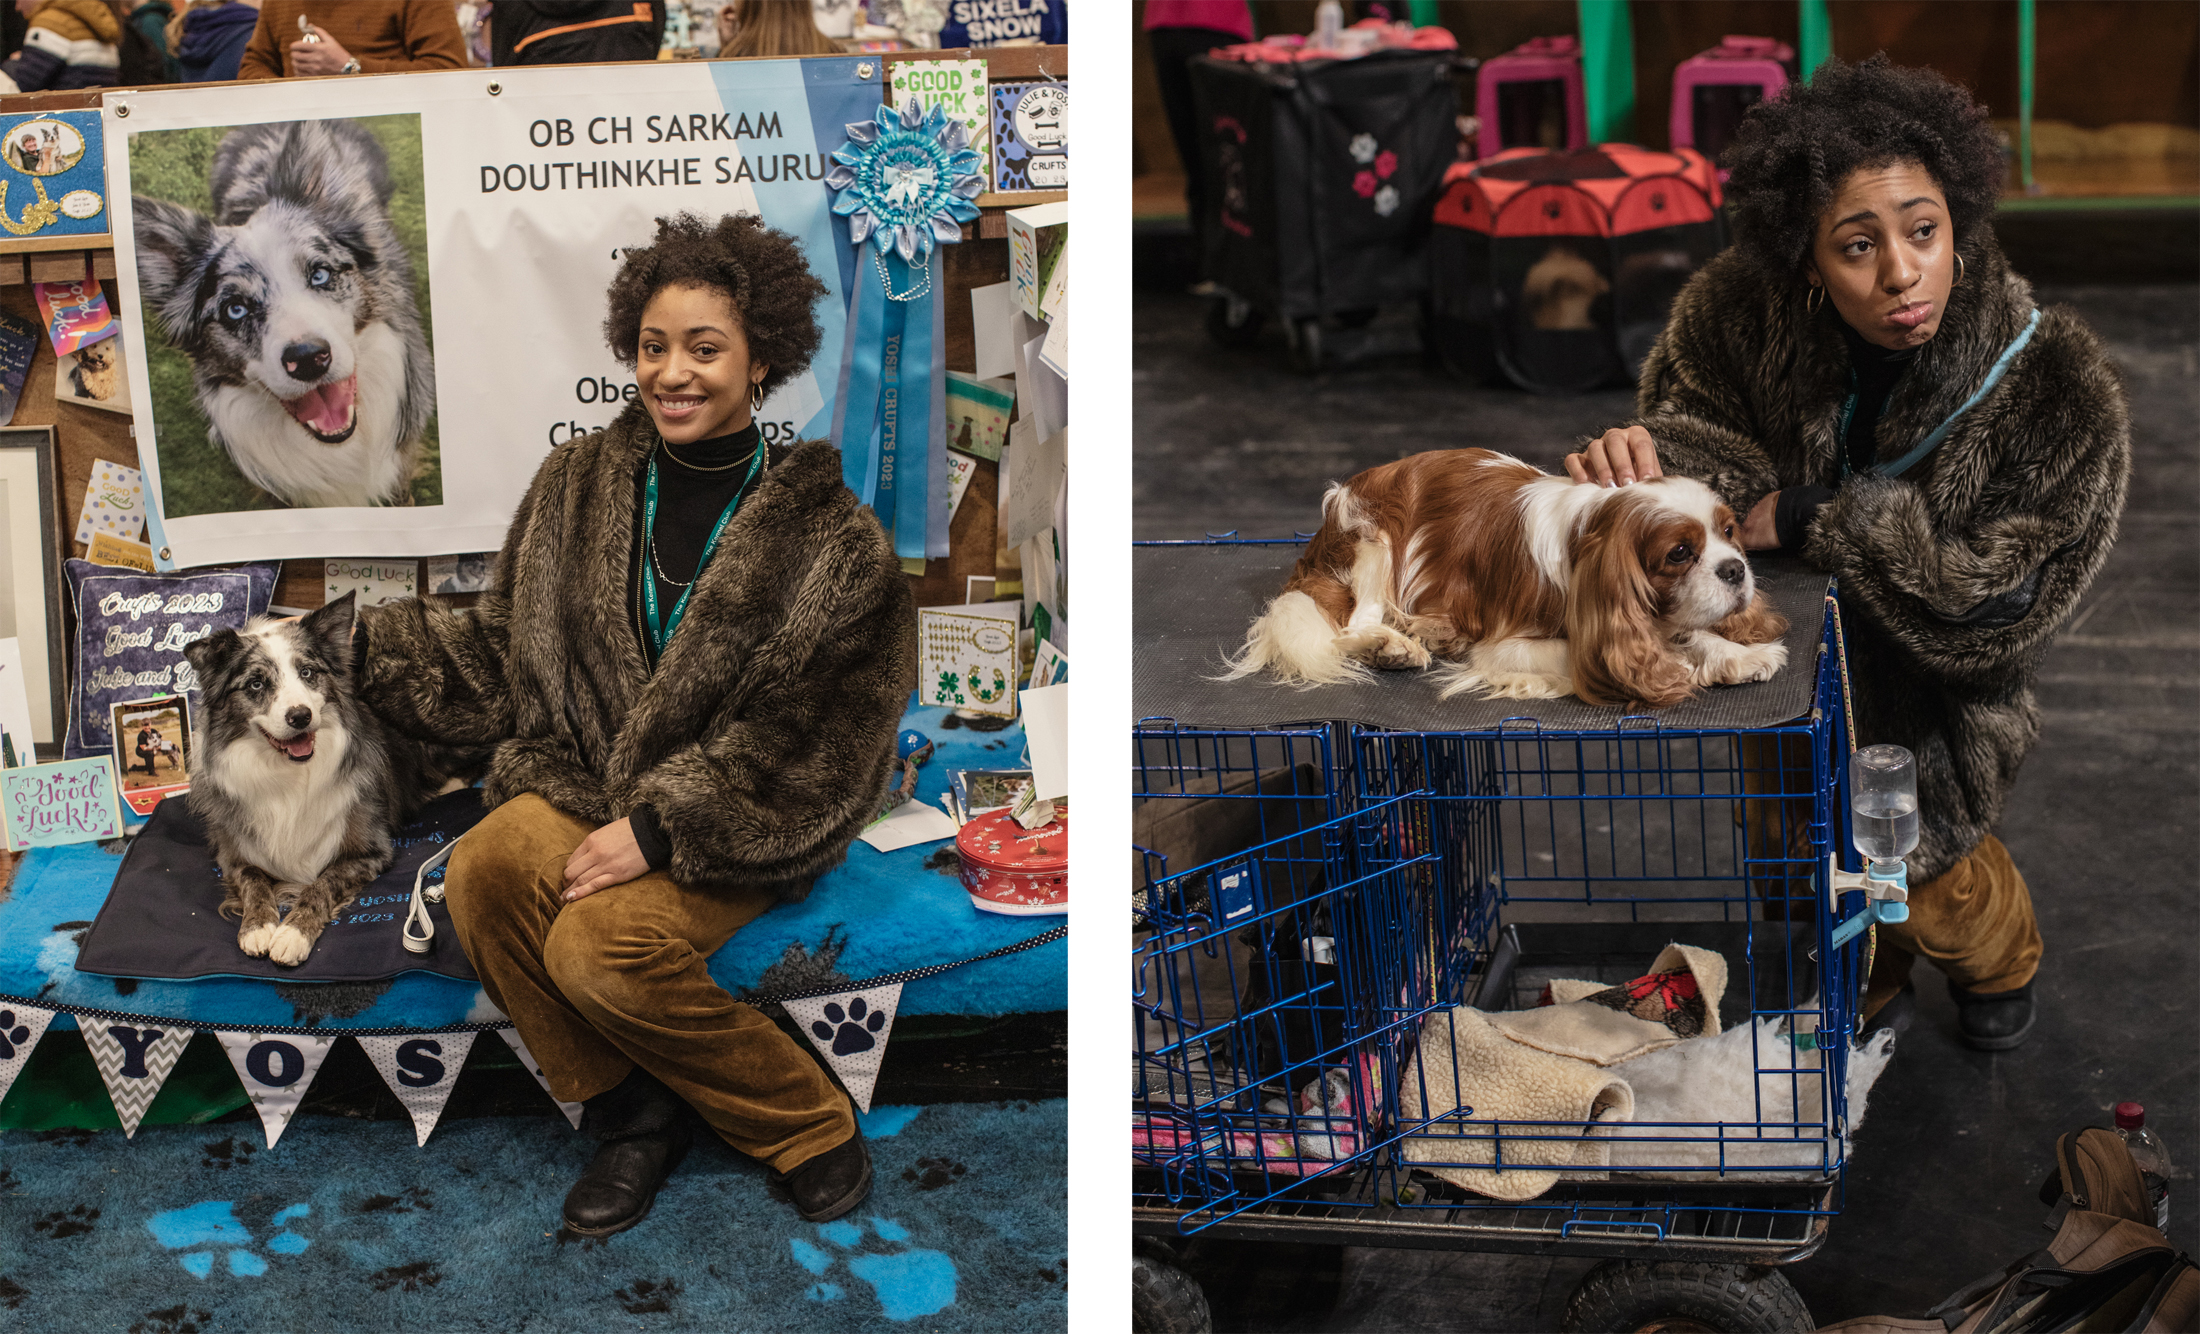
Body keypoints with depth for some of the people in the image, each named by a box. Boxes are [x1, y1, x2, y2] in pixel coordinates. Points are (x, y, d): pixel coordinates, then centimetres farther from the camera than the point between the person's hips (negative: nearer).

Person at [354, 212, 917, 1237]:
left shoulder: (830, 542, -8)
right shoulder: (578, 485, 5)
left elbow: (815, 745, -10)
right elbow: (504, 652, 12)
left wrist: (660, 827, -18)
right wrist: (365, 643, 0)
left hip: (738, 824, -4)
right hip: (585, 783, 4)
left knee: (602, 945, -29)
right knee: (484, 870, -27)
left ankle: (811, 1130, -6)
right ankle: (629, 1111, -6)